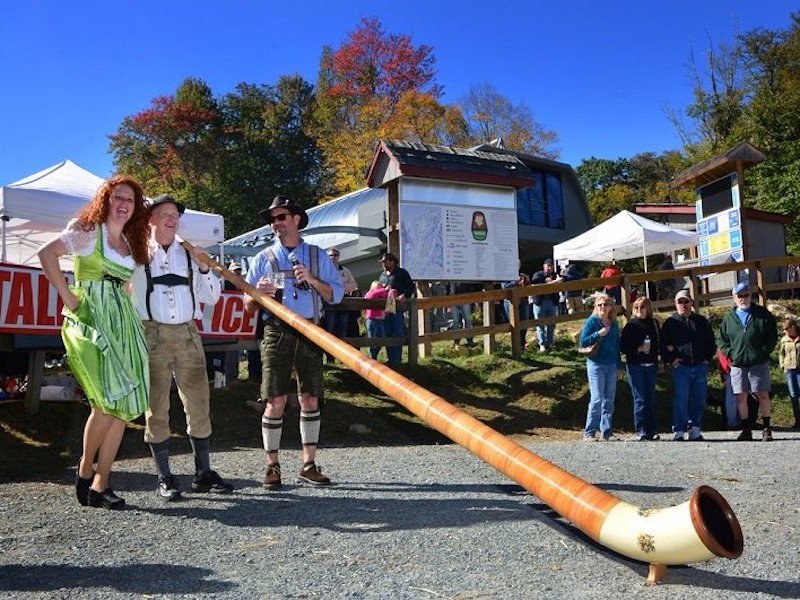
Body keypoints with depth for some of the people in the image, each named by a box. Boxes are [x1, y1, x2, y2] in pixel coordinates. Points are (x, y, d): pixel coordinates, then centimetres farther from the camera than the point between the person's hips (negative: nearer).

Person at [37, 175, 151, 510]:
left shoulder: (132, 242, 19)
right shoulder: (88, 230, 0)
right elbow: (47, 253, -13)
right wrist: (67, 296, -15)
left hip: (122, 323, 7)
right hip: (90, 320, -7)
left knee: (124, 406, 0)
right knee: (108, 401, -16)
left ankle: (100, 486, 8)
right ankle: (85, 472, 7)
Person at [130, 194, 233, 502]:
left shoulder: (190, 254, 14)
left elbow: (211, 297, 15)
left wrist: (204, 268, 0)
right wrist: (144, 258, -11)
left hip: (187, 333, 3)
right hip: (152, 335, -3)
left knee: (199, 404, 4)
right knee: (157, 407, 1)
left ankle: (203, 473, 14)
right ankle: (164, 478, 10)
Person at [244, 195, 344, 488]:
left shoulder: (318, 255, 13)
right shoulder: (263, 258, 12)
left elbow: (336, 294, 5)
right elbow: (248, 305, 9)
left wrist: (312, 280, -10)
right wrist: (258, 294, -13)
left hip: (310, 333, 1)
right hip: (277, 333, -1)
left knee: (310, 399, 4)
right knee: (275, 401, -5)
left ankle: (309, 464, 13)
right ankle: (272, 466, 5)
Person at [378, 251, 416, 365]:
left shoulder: (402, 273, 1)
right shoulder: (382, 275, 19)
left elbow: (411, 287, -3)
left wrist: (404, 296, -18)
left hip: (398, 309, -6)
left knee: (398, 333, -5)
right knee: (387, 334, 7)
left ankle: (396, 359, -3)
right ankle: (391, 359, 14)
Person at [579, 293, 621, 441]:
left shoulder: (613, 323, 11)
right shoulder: (592, 321, -4)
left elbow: (617, 344, 19)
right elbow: (582, 341, -9)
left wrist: (618, 364, 15)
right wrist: (598, 334, -20)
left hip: (612, 365, 6)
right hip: (596, 364, -6)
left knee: (609, 400, 8)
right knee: (597, 399, -9)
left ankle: (606, 432, 15)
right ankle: (589, 432, -2)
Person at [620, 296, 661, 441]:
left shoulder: (654, 324, 10)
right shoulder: (631, 325, 0)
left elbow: (658, 343, 18)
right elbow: (623, 347, -3)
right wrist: (638, 349, -16)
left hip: (651, 365, 4)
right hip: (635, 365, -4)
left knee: (651, 398, 7)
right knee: (640, 399, -5)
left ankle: (651, 430, 13)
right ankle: (639, 430, 0)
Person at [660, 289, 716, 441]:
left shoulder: (701, 321, 14)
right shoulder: (671, 322, 4)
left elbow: (711, 341, 19)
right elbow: (663, 344, 3)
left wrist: (707, 357, 9)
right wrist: (671, 360, -5)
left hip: (700, 366, 4)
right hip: (681, 366, -3)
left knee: (699, 400, 5)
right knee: (681, 400, -8)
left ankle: (695, 430, 14)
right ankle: (678, 431, -4)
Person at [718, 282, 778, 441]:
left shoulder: (763, 314, 4)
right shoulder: (728, 319, 11)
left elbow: (773, 337, 2)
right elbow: (722, 341, 14)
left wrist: (764, 352, -8)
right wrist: (731, 354, -2)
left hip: (759, 363, -2)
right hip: (737, 364, 2)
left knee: (763, 395, -1)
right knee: (741, 397, 3)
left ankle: (767, 429, 10)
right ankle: (746, 430, 12)